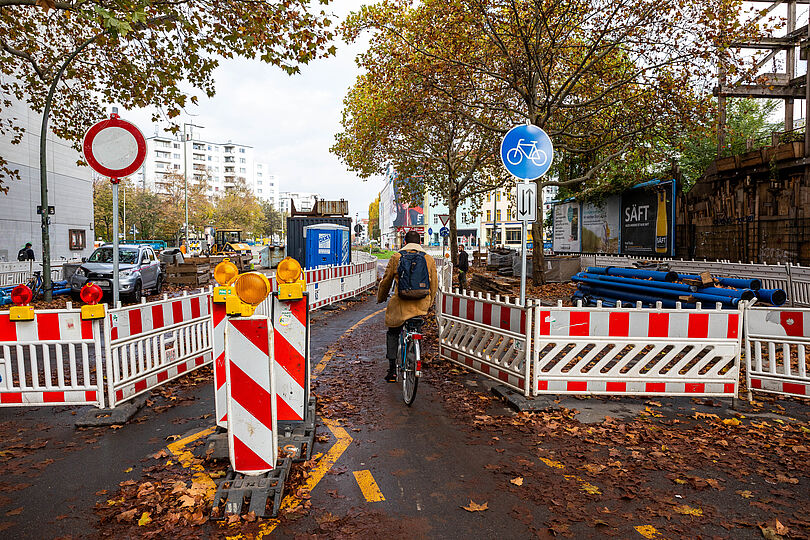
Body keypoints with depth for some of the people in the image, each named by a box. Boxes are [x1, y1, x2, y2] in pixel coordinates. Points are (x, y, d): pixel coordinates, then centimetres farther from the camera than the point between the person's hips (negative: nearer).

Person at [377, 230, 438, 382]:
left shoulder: (396, 258, 0)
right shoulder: (429, 259, 5)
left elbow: (386, 282, 6)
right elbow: (434, 285, 11)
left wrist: (381, 298, 24)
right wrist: (430, 303, 27)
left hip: (401, 304, -2)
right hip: (422, 305, 2)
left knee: (392, 334, 16)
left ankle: (392, 369, 10)